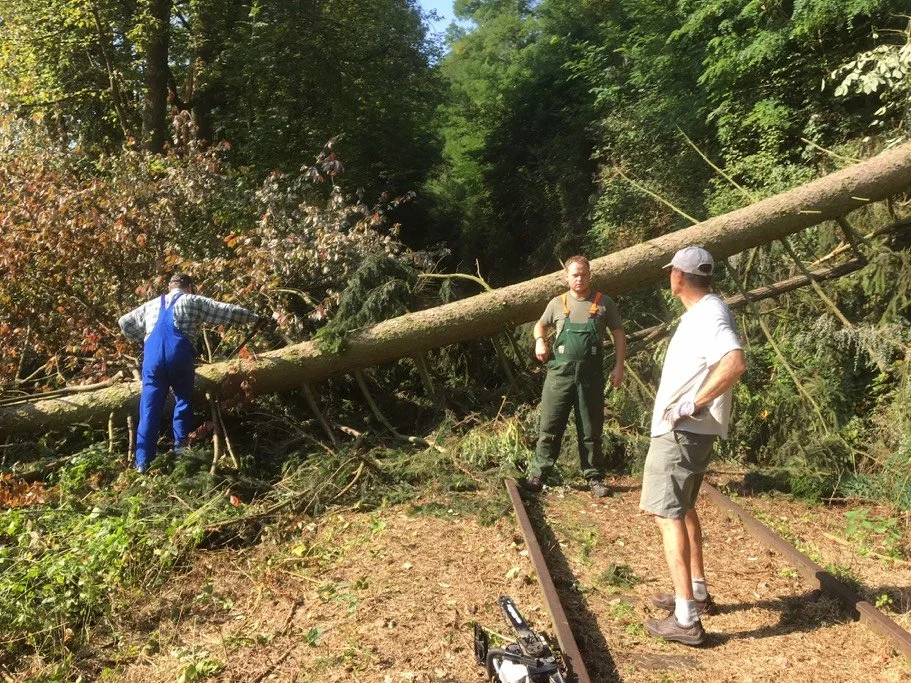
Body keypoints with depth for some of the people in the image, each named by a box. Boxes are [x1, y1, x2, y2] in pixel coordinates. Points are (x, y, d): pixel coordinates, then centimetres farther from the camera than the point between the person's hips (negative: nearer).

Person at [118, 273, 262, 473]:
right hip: (179, 356, -3)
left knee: (149, 408, 4)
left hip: (153, 357, 3)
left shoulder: (152, 304, 28)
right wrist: (253, 316, 27)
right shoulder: (194, 301, 16)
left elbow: (124, 322, 37)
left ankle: (143, 462, 1)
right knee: (183, 400, 17)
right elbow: (228, 311, 16)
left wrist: (141, 339, 46)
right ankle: (181, 448, 17)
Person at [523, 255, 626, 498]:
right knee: (549, 427, 1)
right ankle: (537, 475, 9)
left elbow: (619, 335, 8)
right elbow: (540, 325, 22)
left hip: (591, 375, 0)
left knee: (591, 430, 8)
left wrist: (618, 366, -1)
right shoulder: (557, 303, 6)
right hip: (560, 373, 0)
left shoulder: (604, 303, 4)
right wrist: (540, 341, 0)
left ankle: (594, 478, 19)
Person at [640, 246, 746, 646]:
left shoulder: (709, 316, -19)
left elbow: (735, 363, -35)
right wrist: (689, 405, 12)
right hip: (685, 430, 11)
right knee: (682, 508, 21)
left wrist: (693, 405, -29)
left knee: (668, 514, -9)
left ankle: (686, 620, -6)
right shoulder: (701, 312, 14)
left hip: (682, 431, -11)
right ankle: (697, 593, 34)